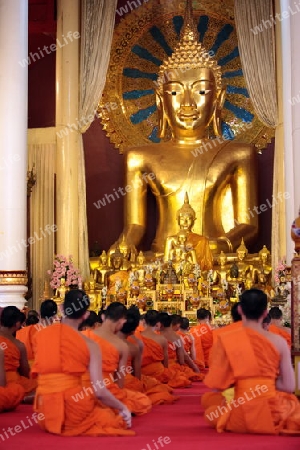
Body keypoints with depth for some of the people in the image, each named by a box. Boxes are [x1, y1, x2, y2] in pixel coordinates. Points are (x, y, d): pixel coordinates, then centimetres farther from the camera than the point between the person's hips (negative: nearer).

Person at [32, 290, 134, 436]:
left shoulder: (41, 335, 2)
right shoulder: (90, 345, -7)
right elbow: (99, 391, -11)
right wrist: (122, 408, 6)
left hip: (46, 413, 5)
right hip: (75, 411, -5)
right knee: (119, 414, 20)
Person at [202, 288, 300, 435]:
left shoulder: (226, 339, -5)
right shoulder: (279, 341, -2)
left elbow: (216, 384, -3)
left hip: (240, 417, -1)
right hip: (273, 414, 2)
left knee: (207, 399, 29)